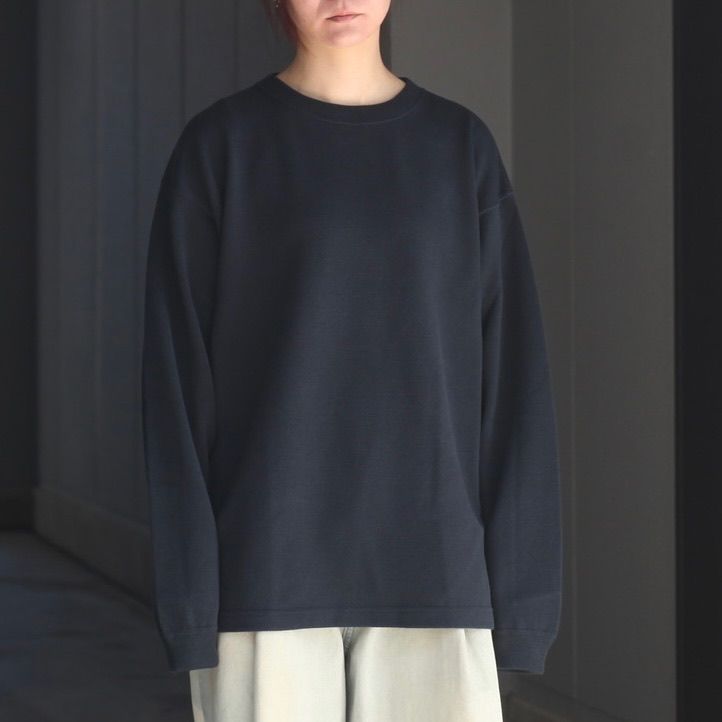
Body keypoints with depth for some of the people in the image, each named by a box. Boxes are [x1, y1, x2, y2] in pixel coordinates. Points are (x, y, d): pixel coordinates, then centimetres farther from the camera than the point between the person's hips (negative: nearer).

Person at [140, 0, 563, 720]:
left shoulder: (460, 146, 7)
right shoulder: (221, 144, 2)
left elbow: (510, 370, 6)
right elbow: (179, 372, -1)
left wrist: (520, 579, 0)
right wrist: (188, 587, -7)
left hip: (430, 571, 2)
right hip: (268, 572, -2)